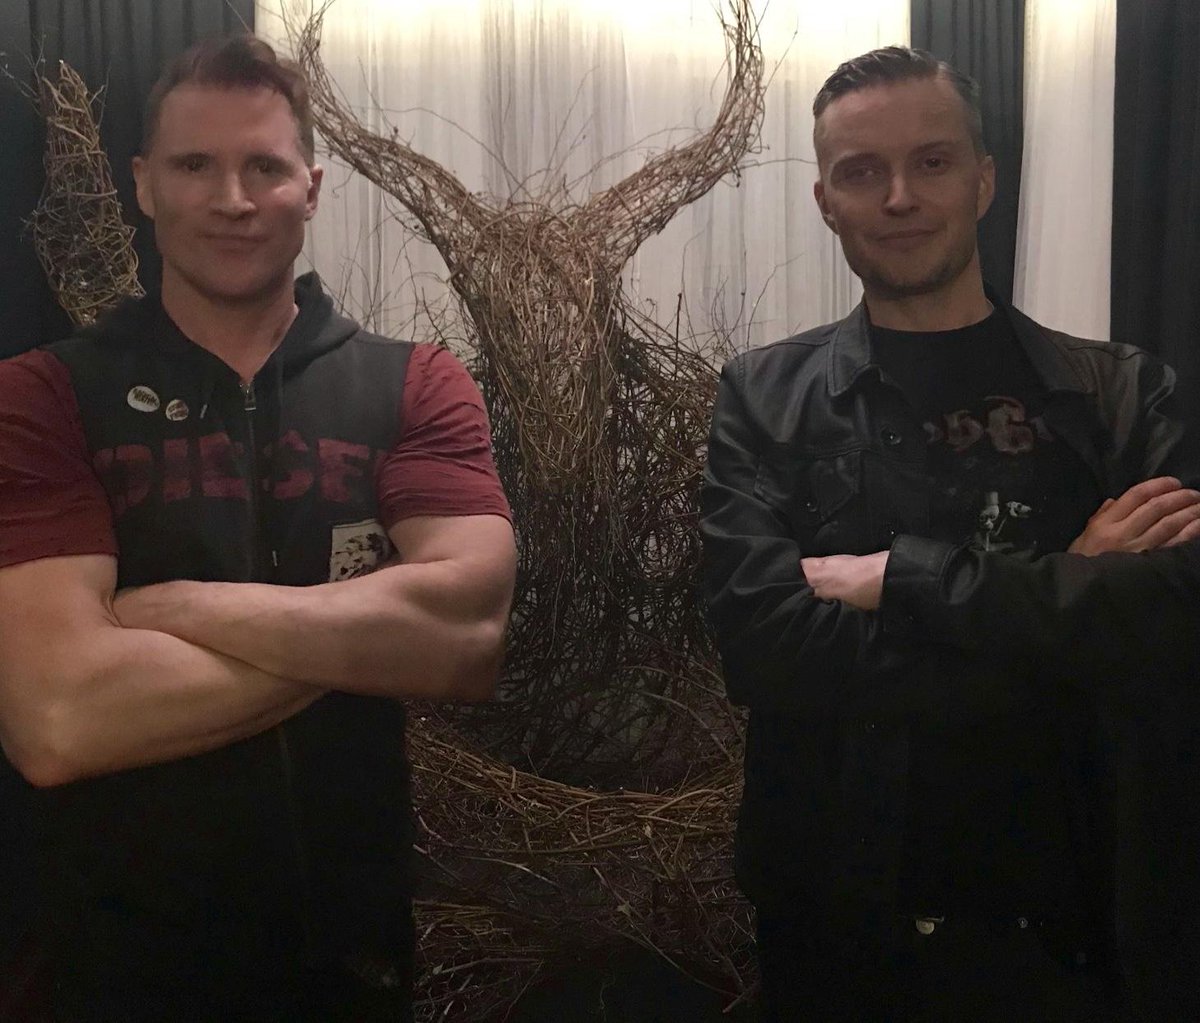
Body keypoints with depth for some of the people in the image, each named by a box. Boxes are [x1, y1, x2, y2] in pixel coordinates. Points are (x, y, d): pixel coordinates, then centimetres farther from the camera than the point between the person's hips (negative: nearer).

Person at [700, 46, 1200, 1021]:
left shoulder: (1119, 393, -1)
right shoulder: (766, 398, -2)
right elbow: (762, 644, -16)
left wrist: (899, 578, -17)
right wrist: (1063, 605, -17)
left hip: (1072, 917, 1)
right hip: (842, 917, 0)